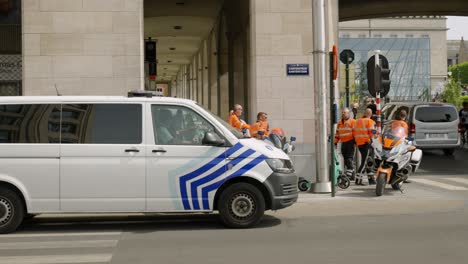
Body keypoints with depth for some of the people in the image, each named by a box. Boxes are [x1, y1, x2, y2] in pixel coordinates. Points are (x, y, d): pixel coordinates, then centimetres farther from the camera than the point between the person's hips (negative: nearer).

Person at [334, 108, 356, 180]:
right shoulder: (339, 123, 17)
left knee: (350, 159, -12)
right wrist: (335, 142, 16)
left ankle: (349, 174, -15)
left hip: (350, 142, -7)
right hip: (343, 143, 7)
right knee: (345, 159, 8)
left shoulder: (353, 122, -3)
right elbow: (337, 133, 22)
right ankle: (352, 173, 17)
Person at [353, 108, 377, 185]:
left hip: (359, 143, 8)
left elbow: (354, 132, 12)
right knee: (364, 162, -5)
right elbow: (372, 132, -16)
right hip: (366, 143, -7)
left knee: (368, 162, 15)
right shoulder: (370, 121, -8)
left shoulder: (357, 121, 13)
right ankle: (358, 180, -8)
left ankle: (371, 179, 19)